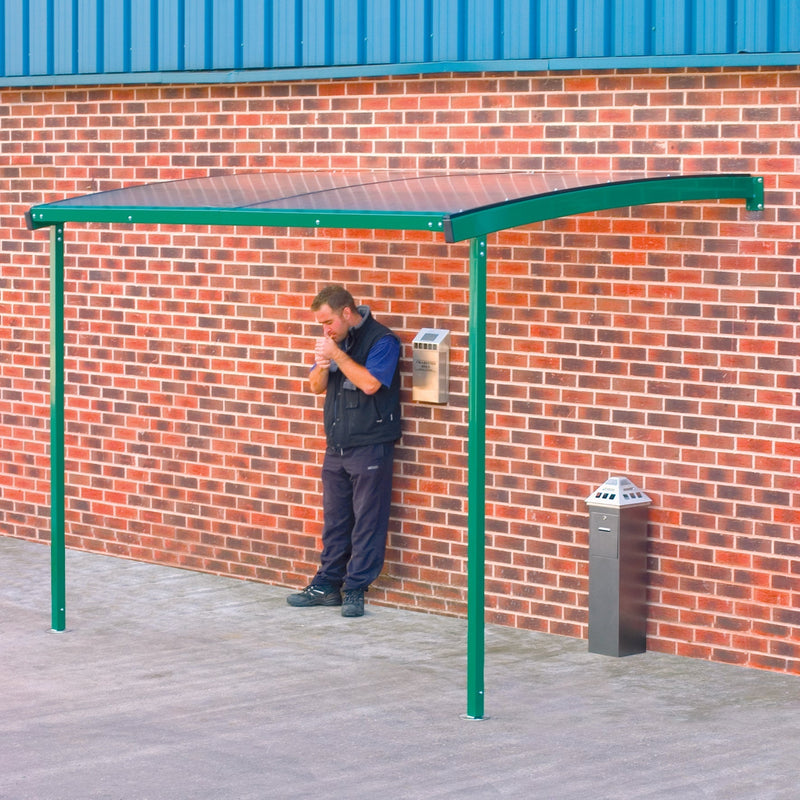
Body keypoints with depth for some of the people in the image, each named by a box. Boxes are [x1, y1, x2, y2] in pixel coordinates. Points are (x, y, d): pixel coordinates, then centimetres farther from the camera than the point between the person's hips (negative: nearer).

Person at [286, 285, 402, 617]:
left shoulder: (382, 340, -11)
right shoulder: (335, 340, 11)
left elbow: (370, 383, -23)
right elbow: (316, 387, 14)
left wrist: (337, 355, -19)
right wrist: (322, 365, -8)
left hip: (370, 447, -7)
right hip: (336, 446, 7)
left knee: (367, 521, -1)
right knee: (335, 520, 12)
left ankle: (355, 589, 4)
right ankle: (327, 585, 18)